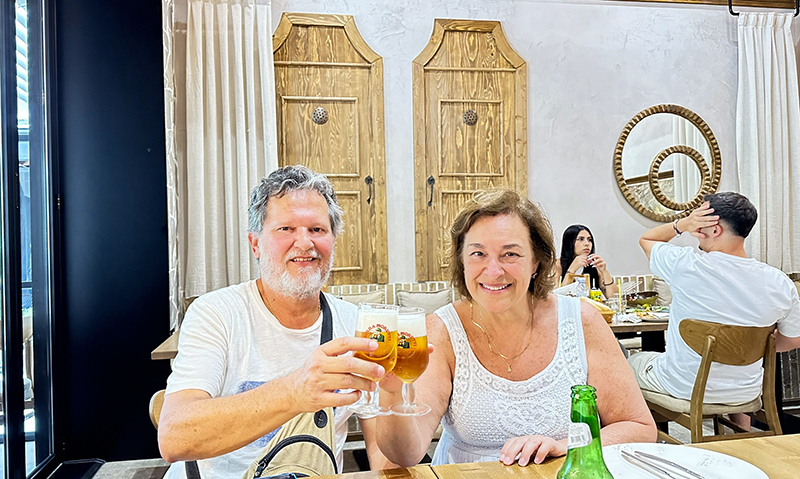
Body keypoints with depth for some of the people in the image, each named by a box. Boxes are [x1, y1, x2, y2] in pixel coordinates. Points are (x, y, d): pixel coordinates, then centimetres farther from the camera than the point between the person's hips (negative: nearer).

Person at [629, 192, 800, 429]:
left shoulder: (685, 264, -22)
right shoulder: (780, 283, -12)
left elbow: (646, 239, -1)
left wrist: (681, 224, -13)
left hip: (684, 387, -3)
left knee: (634, 361, 26)